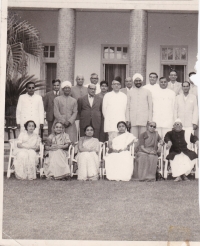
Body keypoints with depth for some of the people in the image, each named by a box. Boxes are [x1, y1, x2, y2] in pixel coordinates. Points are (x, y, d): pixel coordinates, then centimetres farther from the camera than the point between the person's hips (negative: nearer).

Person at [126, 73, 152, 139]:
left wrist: (149, 120, 1)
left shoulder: (147, 92, 8)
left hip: (144, 120, 0)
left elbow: (150, 106, 8)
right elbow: (128, 107, 10)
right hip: (133, 121, 1)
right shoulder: (130, 92, 10)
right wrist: (127, 119, 3)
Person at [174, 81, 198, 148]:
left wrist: (195, 123, -1)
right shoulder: (178, 97, 11)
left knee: (189, 141, -10)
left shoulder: (193, 97, 8)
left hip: (190, 125, -1)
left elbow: (195, 111, 5)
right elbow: (175, 110, 11)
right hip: (179, 125, 1)